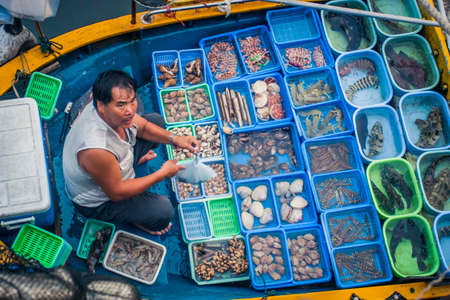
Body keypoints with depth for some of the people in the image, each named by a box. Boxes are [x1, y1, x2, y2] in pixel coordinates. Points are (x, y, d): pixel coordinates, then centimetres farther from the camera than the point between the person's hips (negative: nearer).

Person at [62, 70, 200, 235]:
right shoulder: (96, 150, -46)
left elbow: (142, 126, -1)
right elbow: (116, 193, -30)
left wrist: (174, 138, -17)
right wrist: (163, 173, -25)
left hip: (115, 159, 7)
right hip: (97, 202, -7)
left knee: (156, 120, 7)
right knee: (163, 209, -24)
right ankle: (134, 218, 8)